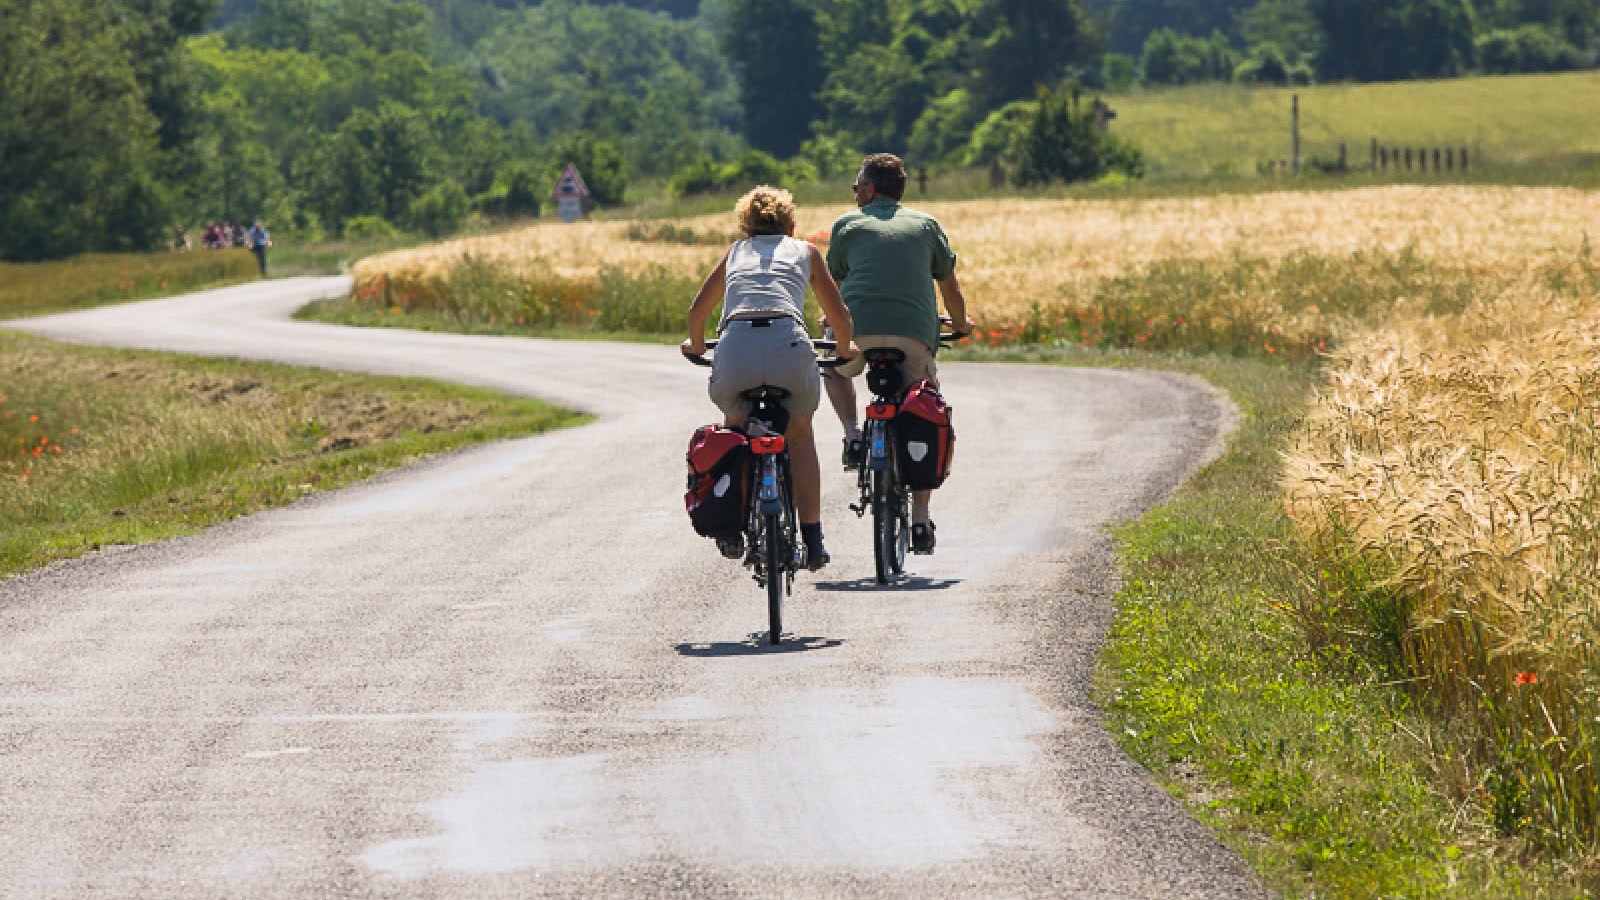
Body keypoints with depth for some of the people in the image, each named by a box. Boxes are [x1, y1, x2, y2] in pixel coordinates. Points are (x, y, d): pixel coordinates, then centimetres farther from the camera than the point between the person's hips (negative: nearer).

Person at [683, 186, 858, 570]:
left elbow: (698, 311, 37)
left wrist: (696, 345, 58)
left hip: (735, 347, 1)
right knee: (800, 434, 25)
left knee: (735, 427, 32)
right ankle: (812, 540, 19)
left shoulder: (735, 251, 31)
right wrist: (845, 349, 50)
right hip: (789, 345, -1)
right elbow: (839, 314, 29)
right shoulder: (804, 250, 27)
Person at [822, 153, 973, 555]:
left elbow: (834, 284, 24)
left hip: (858, 327, -1)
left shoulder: (848, 224, 17)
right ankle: (921, 519, 7)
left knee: (834, 370, 35)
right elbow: (949, 285, 25)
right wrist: (962, 324, 44)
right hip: (915, 333, 1)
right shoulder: (925, 224, 21)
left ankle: (853, 436, 11)